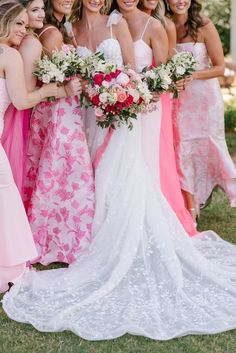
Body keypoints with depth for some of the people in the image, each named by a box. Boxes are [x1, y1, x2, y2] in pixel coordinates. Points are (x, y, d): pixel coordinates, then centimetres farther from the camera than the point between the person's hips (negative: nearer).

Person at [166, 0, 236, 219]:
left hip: (204, 96, -3)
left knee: (206, 148, 5)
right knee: (182, 151, 2)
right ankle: (190, 211, 10)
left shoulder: (204, 26, -9)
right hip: (178, 98, 3)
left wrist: (193, 75, -21)